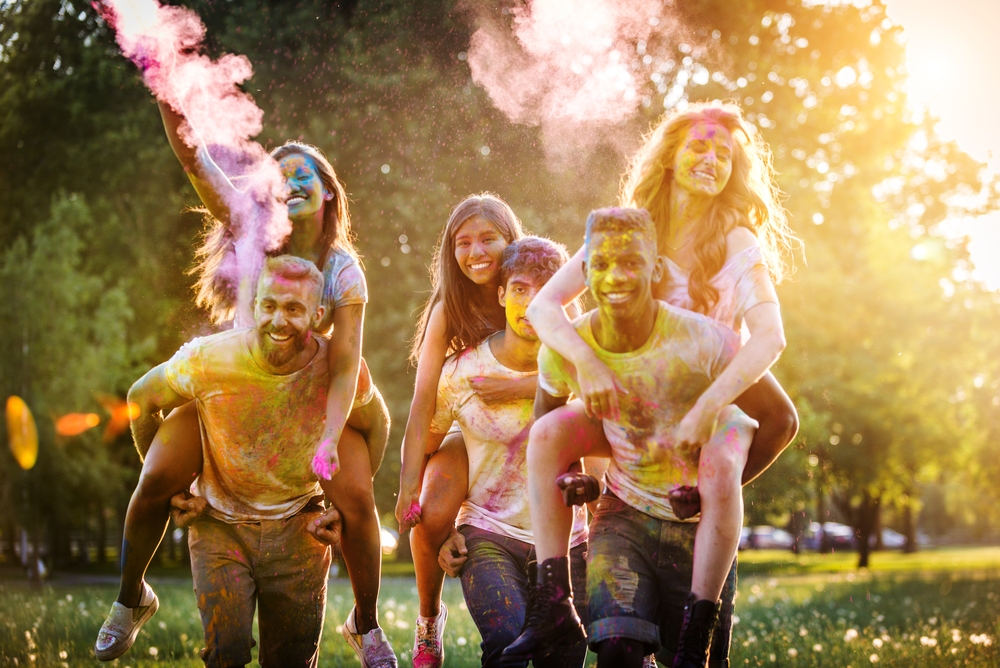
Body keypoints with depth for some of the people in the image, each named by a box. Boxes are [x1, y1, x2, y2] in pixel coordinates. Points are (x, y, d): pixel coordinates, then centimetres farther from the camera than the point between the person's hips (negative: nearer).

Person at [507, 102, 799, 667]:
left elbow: (770, 337, -23)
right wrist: (587, 361, -30)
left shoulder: (739, 244, -8)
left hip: (714, 400, -2)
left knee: (720, 468, -36)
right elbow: (543, 305, -11)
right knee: (548, 433, -25)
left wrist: (708, 408, -36)